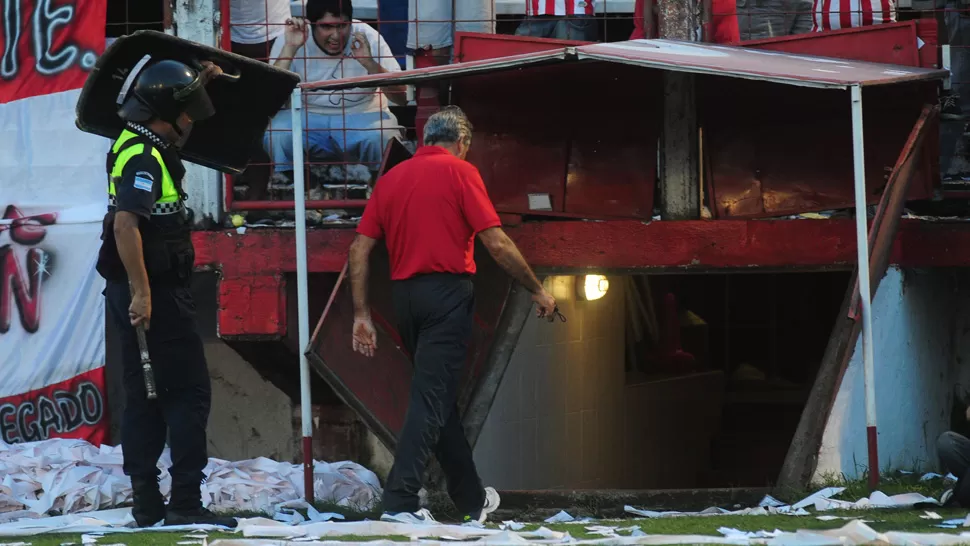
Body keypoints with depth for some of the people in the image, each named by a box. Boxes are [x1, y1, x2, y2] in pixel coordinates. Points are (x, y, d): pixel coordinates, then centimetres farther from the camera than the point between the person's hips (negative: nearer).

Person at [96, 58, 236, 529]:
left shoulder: (138, 145, 14)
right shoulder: (145, 157, -16)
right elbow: (125, 224, -27)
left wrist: (198, 80, 38)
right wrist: (141, 292, -28)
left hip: (140, 291, 10)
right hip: (153, 291, -10)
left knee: (145, 398, 11)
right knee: (189, 392, -7)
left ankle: (146, 504, 13)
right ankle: (185, 502, -10)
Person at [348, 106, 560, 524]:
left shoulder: (391, 178, 13)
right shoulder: (460, 172, -4)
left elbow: (360, 247, 7)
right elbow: (497, 243, -10)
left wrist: (361, 314, 8)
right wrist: (538, 291, 0)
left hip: (404, 295, 6)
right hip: (447, 291, -6)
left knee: (439, 398, 15)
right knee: (432, 399, -8)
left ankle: (472, 500, 25)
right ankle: (400, 500, -18)